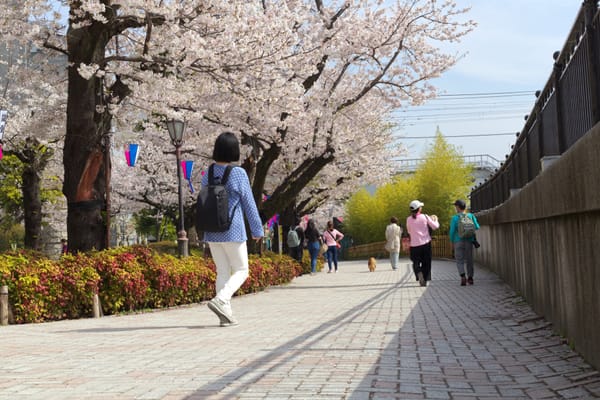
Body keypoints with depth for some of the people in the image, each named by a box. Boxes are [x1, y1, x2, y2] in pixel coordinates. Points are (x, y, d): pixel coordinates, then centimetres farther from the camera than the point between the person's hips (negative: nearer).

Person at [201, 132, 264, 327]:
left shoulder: (208, 174, 3)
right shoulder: (238, 173, -12)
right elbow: (249, 204, -8)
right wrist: (257, 229, 1)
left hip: (212, 232, 5)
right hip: (233, 231, -5)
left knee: (223, 272, 11)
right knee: (241, 271, 7)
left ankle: (225, 314, 9)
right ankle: (219, 300, -14)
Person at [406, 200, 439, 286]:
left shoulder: (409, 219, -4)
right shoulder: (425, 217, -6)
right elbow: (435, 226, 0)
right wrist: (435, 220, 18)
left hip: (415, 244, 0)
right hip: (426, 243, 0)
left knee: (416, 263, 11)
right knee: (426, 263, 12)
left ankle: (419, 274, -16)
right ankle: (425, 280, 13)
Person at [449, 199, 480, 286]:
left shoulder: (455, 218, -8)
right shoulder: (471, 216, 1)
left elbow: (452, 231, -8)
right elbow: (477, 227, -1)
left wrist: (452, 241, 7)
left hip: (458, 241, -3)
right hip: (469, 241, 3)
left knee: (459, 260, 3)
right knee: (469, 260, 14)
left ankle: (463, 276, -17)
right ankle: (470, 278, 18)